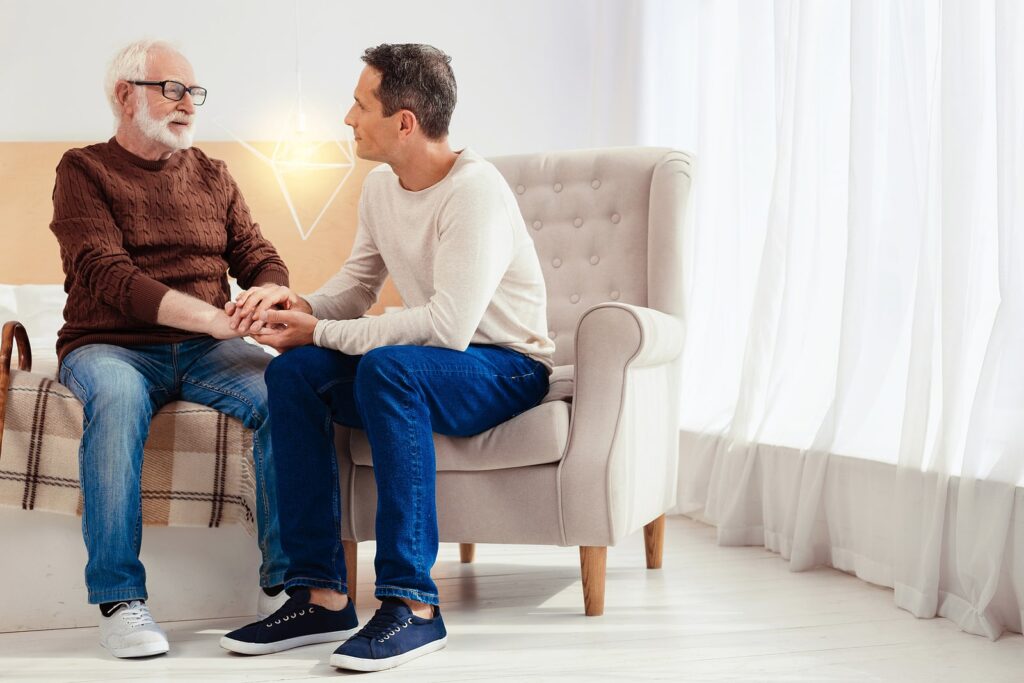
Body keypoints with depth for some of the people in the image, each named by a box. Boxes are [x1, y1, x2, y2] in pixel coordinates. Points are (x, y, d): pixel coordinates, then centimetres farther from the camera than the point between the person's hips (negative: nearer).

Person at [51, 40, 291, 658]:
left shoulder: (213, 176, 18)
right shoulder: (85, 171, 3)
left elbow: (261, 258, 9)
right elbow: (104, 274, -12)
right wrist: (215, 317, -24)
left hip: (204, 350, 3)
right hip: (110, 346, -3)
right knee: (117, 396, -38)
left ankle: (284, 582, -20)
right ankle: (119, 598, -30)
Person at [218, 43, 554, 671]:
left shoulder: (473, 189, -21)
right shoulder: (381, 187, 5)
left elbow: (448, 325, -30)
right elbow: (358, 288, 12)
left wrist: (319, 332, -24)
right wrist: (300, 305, -12)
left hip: (508, 369, -8)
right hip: (429, 359, 8)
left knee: (388, 366, -36)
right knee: (293, 372, -14)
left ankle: (413, 605, -32)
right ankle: (321, 596, -14)